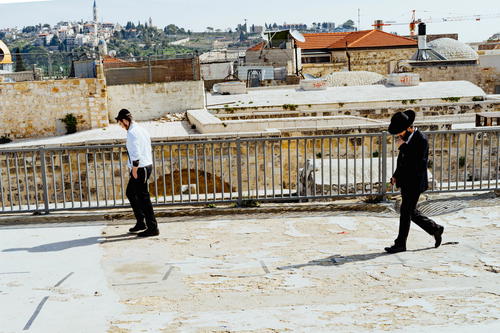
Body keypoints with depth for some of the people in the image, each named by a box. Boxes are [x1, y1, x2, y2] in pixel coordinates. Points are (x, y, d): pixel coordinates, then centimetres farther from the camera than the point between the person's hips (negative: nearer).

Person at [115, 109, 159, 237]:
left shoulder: (132, 133, -17)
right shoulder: (141, 129, 13)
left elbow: (135, 154, -23)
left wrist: (134, 171, -17)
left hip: (140, 169, -10)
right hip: (147, 165, 10)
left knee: (143, 198, -4)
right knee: (130, 193, 20)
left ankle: (152, 228, 1)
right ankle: (141, 223, 25)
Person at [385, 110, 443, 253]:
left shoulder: (421, 140, -18)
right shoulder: (406, 137, 8)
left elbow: (417, 162, -27)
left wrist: (403, 146, -23)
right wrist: (396, 175, 14)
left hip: (415, 183, -9)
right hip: (406, 182, 9)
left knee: (406, 212, -3)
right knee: (411, 212, 15)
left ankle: (400, 244, 7)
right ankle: (435, 229, 30)